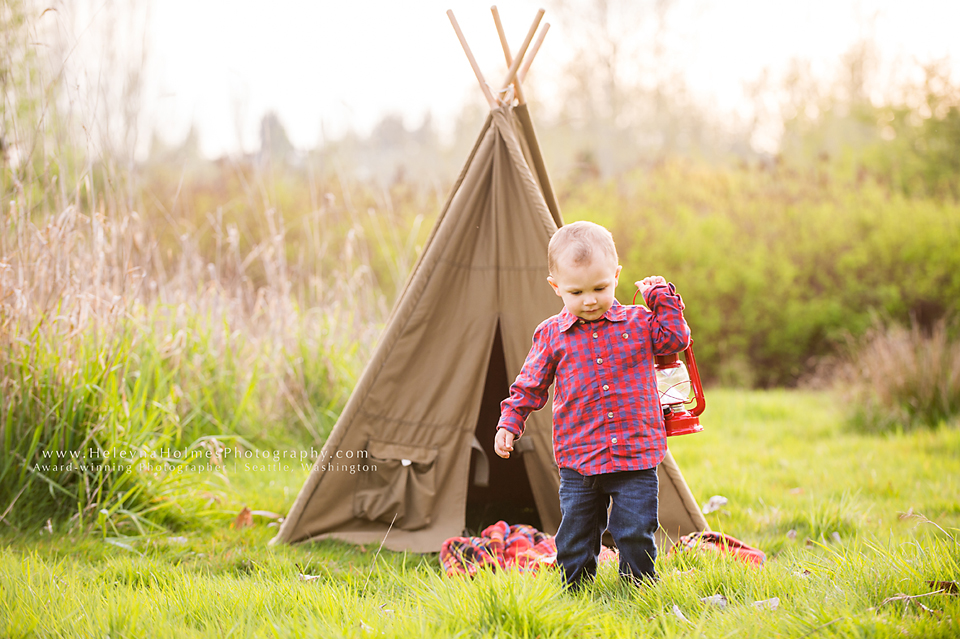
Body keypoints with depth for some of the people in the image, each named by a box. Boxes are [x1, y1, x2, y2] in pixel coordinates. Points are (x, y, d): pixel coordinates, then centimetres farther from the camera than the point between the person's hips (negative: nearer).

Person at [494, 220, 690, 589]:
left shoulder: (638, 323, 5)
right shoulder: (551, 336, 4)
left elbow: (675, 338, 7)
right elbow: (529, 386, 10)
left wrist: (663, 298, 5)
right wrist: (509, 422, 1)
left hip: (636, 460, 0)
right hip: (578, 460, 1)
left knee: (636, 534, -1)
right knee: (575, 539, 6)